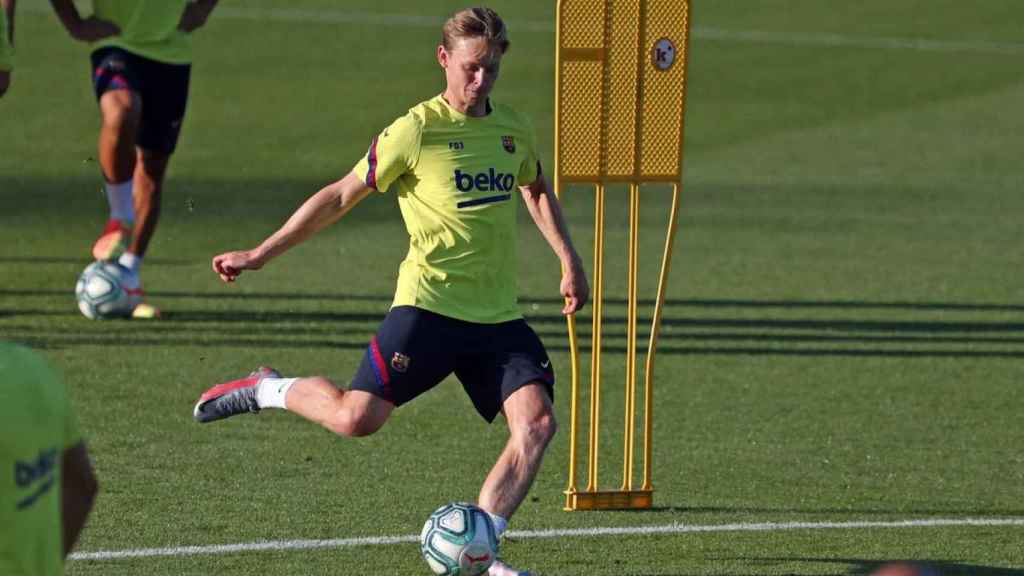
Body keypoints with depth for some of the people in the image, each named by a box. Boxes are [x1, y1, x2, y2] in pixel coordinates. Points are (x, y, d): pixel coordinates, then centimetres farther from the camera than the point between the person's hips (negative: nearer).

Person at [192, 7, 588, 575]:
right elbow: (340, 196, 1)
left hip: (498, 315, 5)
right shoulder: (415, 131, -7)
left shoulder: (513, 128, 10)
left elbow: (537, 191, 32)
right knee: (356, 417, -16)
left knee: (537, 423, -14)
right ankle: (266, 390, 14)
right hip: (429, 304, -5)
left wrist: (569, 261, 21)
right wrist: (259, 254, 2)